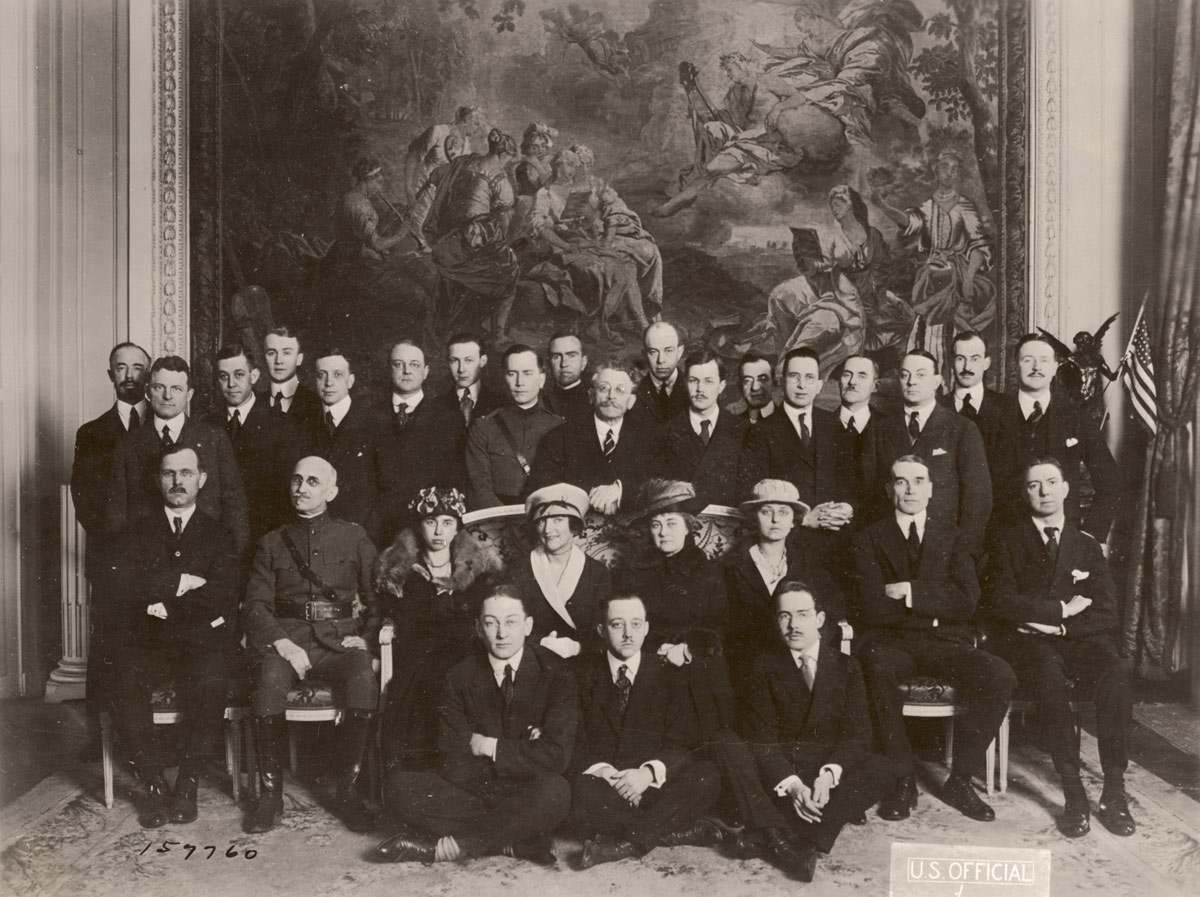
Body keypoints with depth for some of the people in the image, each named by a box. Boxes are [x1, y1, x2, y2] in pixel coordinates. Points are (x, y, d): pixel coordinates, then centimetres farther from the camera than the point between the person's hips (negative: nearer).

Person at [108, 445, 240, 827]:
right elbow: (119, 585, -4)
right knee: (125, 683, -29)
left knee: (211, 685, -31)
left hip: (203, 641, -1)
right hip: (146, 642, 1)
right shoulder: (136, 532, 15)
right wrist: (181, 581, -8)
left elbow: (223, 596, -3)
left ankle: (188, 783, -12)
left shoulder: (219, 535, 11)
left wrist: (164, 604, -5)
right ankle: (154, 784, -13)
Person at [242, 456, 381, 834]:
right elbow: (255, 604, 7)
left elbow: (379, 597, 10)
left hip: (340, 639, 0)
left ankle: (348, 790, -16)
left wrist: (366, 637, -7)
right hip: (286, 638, 1)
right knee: (269, 680, -33)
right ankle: (271, 793, -16)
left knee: (365, 681, -32)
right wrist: (282, 643, -11)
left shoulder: (354, 537, 14)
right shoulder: (271, 543, 16)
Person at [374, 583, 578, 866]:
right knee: (399, 785, -19)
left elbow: (555, 756, -17)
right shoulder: (460, 677, -3)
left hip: (528, 792, -2)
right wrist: (520, 754, -14)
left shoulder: (555, 672, -8)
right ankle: (519, 841, -19)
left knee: (554, 792, -36)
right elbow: (454, 765, -9)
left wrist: (491, 747, -11)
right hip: (474, 790, 3)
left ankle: (451, 845, -19)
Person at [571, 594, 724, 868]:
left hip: (654, 783, 1)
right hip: (601, 781, -1)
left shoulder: (667, 676, 9)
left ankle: (625, 842, -27)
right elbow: (574, 742, 3)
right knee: (577, 793, -36)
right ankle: (681, 831, -23)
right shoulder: (584, 675, 8)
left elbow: (683, 742, 0)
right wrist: (600, 769, -18)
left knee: (708, 778, -27)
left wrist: (649, 772, -18)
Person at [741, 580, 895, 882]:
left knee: (880, 769, -29)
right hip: (780, 772, -1)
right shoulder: (764, 665, 3)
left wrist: (829, 775, -23)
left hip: (832, 772, 1)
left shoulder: (846, 666, 7)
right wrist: (792, 785, -23)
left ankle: (805, 838, -33)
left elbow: (856, 734, -3)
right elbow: (762, 736, -5)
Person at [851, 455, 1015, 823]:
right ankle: (903, 780, -19)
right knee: (877, 667, -37)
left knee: (1000, 677, -26)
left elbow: (966, 602, -1)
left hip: (945, 642, 2)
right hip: (890, 642, -2)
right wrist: (934, 608, -4)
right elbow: (870, 609, -5)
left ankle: (959, 780, -7)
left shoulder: (953, 537, 14)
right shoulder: (869, 539, 8)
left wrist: (912, 593, -10)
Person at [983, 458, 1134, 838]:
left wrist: (1058, 625, -8)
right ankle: (1073, 793, -32)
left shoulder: (1087, 546, 19)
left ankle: (1114, 792, -25)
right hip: (1027, 645, -2)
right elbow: (1000, 602, -4)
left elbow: (1108, 616, 7)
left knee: (1115, 671, -32)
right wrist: (1061, 610, -6)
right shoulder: (1008, 542, 12)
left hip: (1078, 640, 2)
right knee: (1048, 670, -37)